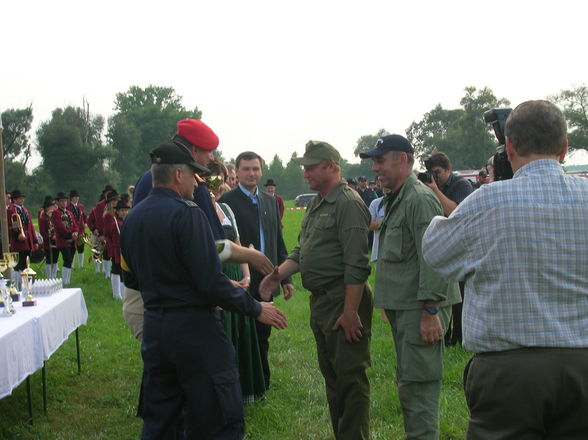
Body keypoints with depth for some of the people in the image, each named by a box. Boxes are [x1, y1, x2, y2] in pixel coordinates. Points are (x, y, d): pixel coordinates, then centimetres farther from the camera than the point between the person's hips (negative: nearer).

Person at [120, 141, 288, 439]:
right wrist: (256, 309, -11)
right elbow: (211, 281, -20)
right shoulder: (187, 214, -15)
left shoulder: (132, 218, 8)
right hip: (193, 326, -8)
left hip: (153, 326, 8)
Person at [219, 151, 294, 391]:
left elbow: (279, 241, 15)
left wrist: (285, 277, 11)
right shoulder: (227, 200, -9)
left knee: (262, 335, 14)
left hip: (266, 281, 6)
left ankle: (262, 384, 27)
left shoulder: (270, 201, 11)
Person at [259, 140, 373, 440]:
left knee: (350, 378, -5)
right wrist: (279, 274, 2)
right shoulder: (315, 205, 16)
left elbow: (356, 264, -20)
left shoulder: (348, 203, -14)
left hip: (343, 302, -10)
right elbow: (302, 251, 20)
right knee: (331, 375, 16)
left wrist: (350, 312, -22)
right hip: (320, 301, 10)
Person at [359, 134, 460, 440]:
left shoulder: (420, 200, -15)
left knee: (417, 385, -8)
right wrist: (388, 301, 20)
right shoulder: (396, 200, 18)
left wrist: (430, 311, -24)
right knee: (407, 383, 17)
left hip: (420, 308, -11)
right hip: (402, 306, 11)